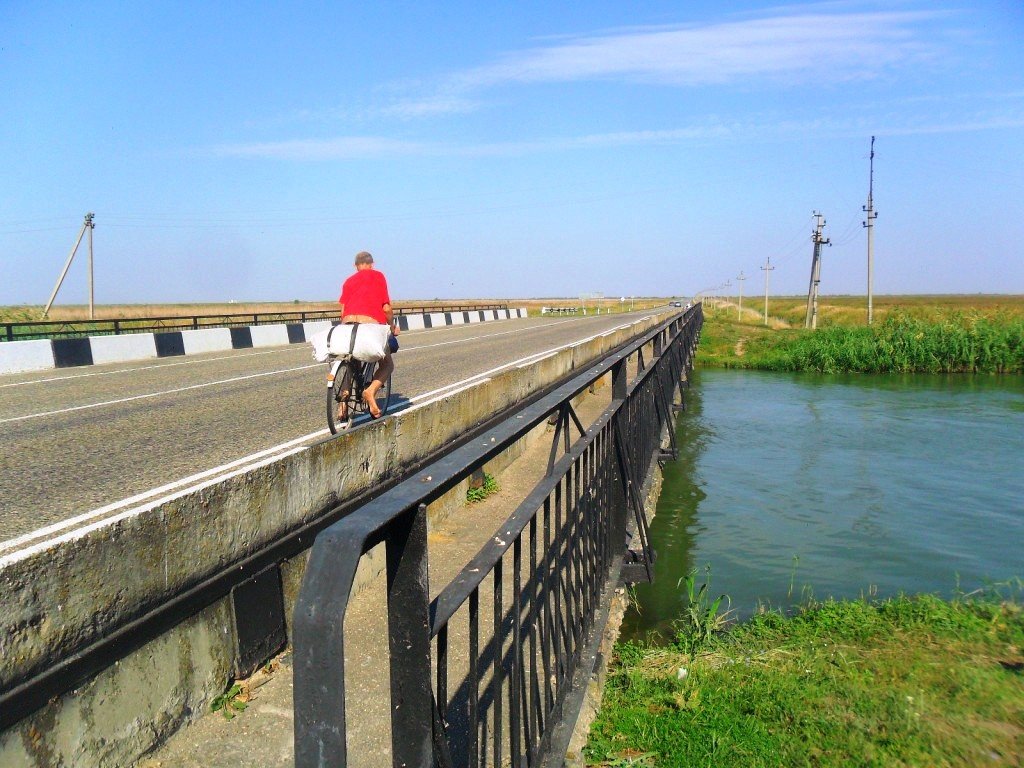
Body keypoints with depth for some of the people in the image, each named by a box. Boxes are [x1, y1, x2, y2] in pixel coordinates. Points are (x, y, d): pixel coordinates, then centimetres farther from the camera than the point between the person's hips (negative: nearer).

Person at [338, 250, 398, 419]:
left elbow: (343, 311, 16)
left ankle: (344, 397, 3)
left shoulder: (349, 280, 24)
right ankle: (371, 391, -16)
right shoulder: (377, 276, 13)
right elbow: (386, 307, 6)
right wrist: (393, 326, 20)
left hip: (349, 322, 4)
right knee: (387, 364, 12)